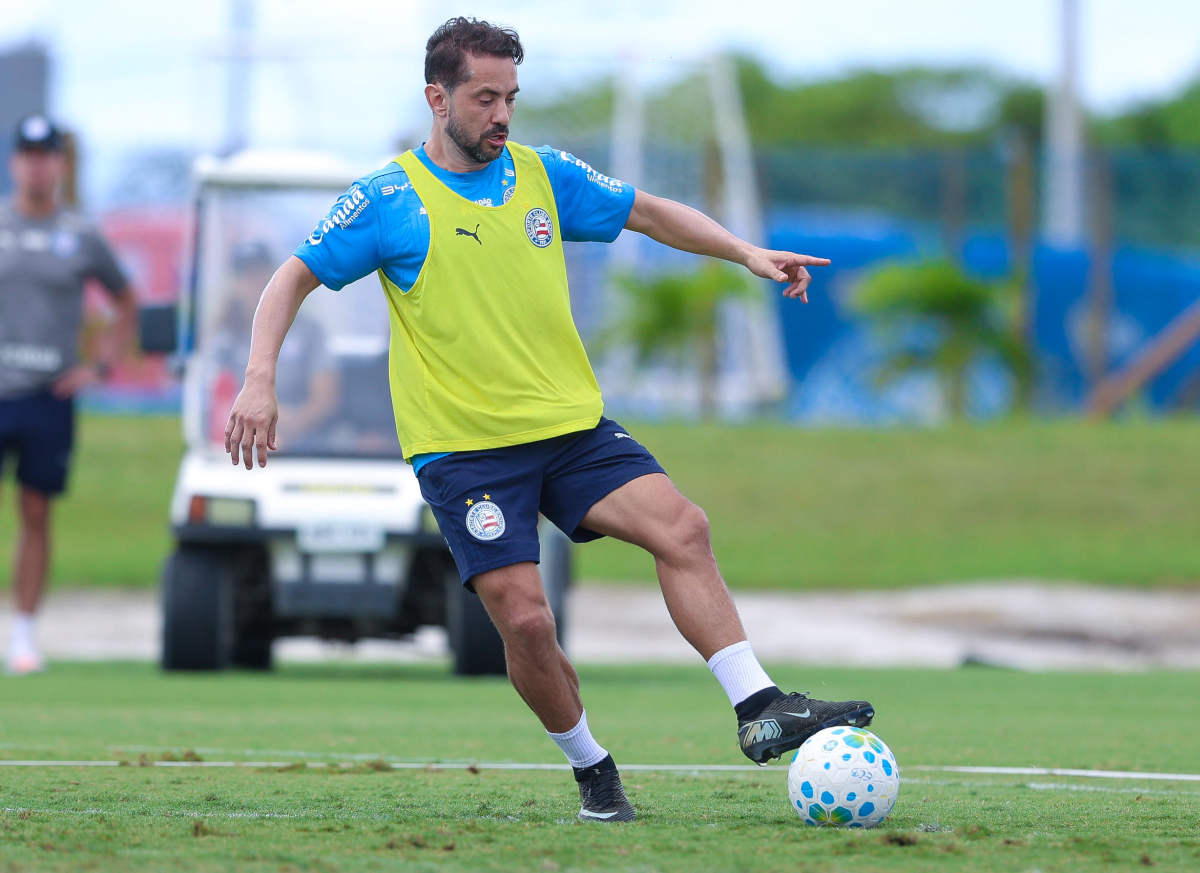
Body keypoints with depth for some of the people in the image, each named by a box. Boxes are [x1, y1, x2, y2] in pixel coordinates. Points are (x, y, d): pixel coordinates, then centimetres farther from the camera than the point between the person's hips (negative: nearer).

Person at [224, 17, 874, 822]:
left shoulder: (545, 176, 8)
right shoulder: (389, 202, -3)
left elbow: (650, 213, 18)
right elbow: (293, 280, 0)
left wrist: (747, 254, 7)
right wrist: (259, 383, -13)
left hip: (573, 427, 4)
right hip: (463, 448, -4)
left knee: (681, 527, -17)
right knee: (525, 621, -13)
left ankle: (759, 710, -17)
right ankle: (592, 770, 10)